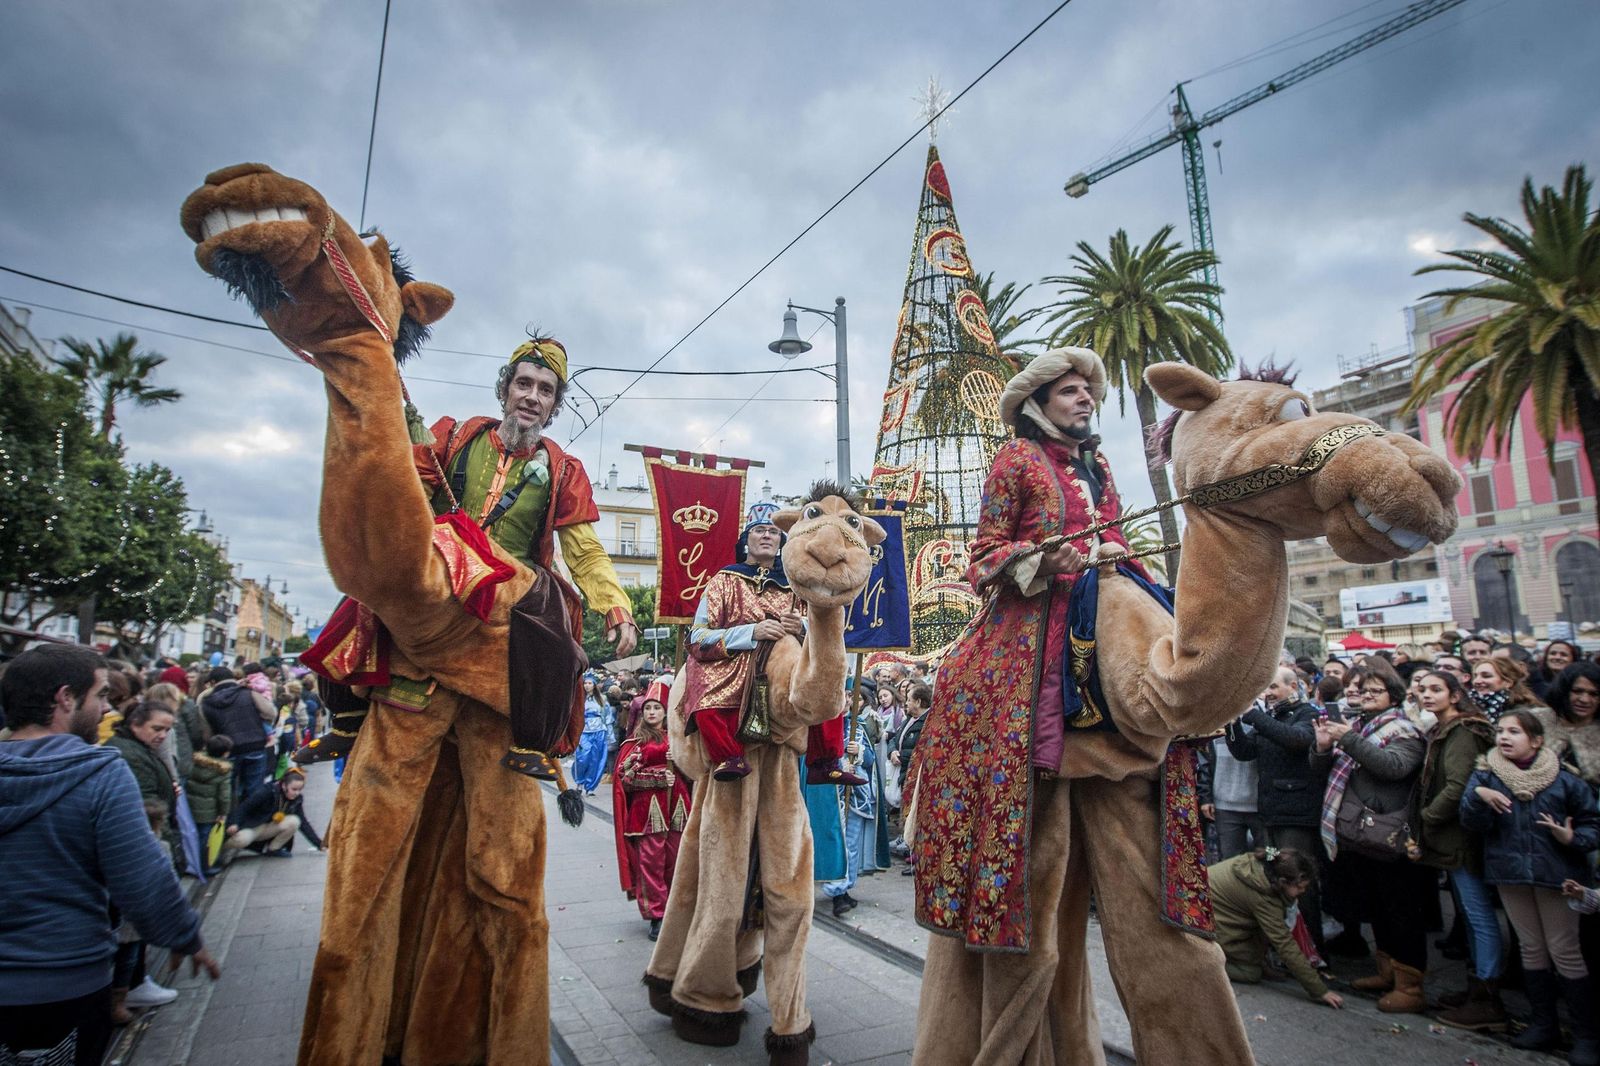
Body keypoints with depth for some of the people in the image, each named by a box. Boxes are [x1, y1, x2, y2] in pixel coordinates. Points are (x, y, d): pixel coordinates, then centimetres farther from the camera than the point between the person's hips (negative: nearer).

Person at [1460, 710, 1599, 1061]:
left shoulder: (1562, 778, -5)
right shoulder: (1486, 775, -1)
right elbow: (1473, 822, -9)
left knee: (1565, 951, 4)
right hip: (1509, 872, 2)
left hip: (1555, 871, -2)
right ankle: (1544, 1023, 27)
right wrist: (1478, 795, -27)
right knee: (1531, 949, 14)